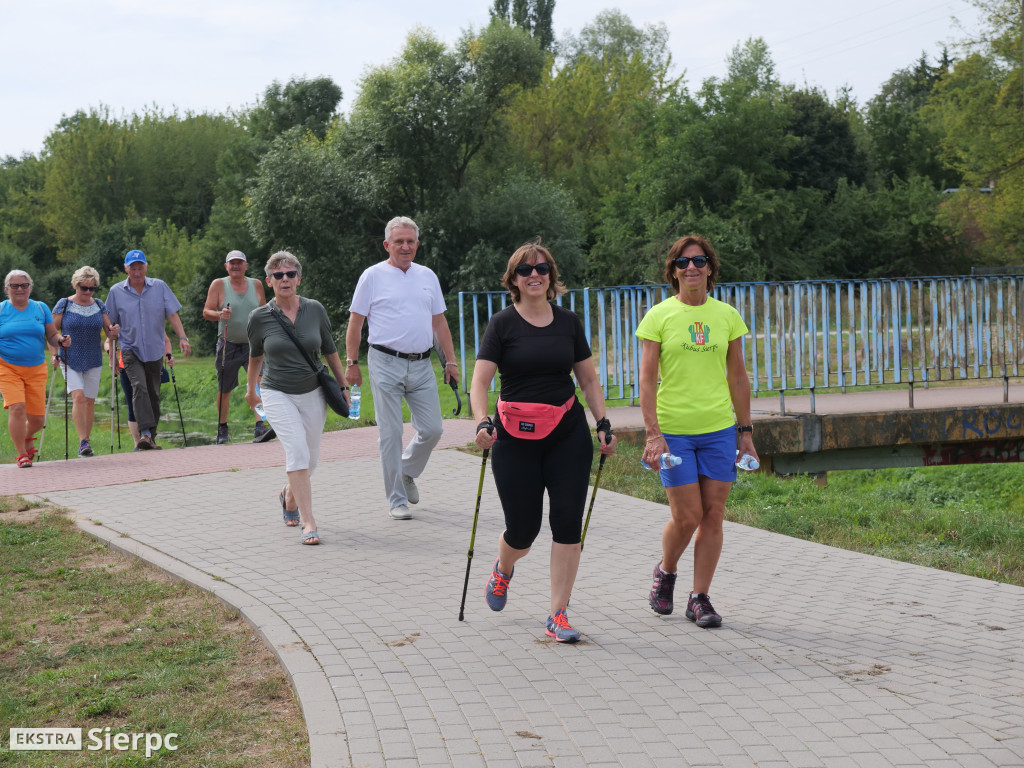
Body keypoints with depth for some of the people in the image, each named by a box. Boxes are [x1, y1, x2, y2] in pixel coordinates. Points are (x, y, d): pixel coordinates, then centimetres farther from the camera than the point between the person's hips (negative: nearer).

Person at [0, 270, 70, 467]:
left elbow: (52, 336, 11)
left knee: (37, 419, 3)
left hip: (36, 370, 2)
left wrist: (62, 340, -11)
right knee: (17, 408, -20)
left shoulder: (41, 308, 8)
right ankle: (22, 454, -5)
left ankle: (26, 436, 39)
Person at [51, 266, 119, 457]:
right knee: (78, 397, -18)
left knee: (90, 401, 5)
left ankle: (86, 442, 15)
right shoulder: (63, 305, -2)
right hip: (70, 360, -3)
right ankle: (83, 441, -18)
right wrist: (54, 354, -11)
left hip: (93, 361, 3)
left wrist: (114, 332, -15)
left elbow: (109, 333, 8)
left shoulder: (99, 306, 7)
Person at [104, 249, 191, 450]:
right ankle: (145, 433, -30)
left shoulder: (160, 287, 2)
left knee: (153, 394, 8)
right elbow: (111, 324, 8)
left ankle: (151, 436, 20)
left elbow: (172, 314, 1)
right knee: (139, 387, -22)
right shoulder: (116, 292, 2)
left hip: (154, 350, 2)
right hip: (130, 349, -2)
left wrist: (182, 337, -10)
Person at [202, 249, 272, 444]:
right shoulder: (219, 284, -1)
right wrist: (220, 315, -23)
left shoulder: (256, 284, 7)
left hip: (253, 344, 1)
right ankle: (222, 429, 26)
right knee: (224, 390, 8)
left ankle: (260, 428, -26)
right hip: (228, 345, -1)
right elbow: (206, 312, -2)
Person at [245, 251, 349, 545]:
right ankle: (308, 523, -18)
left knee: (310, 458, 12)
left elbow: (330, 350, 9)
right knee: (297, 451, -20)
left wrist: (343, 385, 11)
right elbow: (255, 355, 12)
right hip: (278, 394, -3)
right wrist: (251, 388, 24)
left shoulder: (315, 310, -4)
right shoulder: (260, 317, -7)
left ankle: (289, 497, 43)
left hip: (312, 393, 3)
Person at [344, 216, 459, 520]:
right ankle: (397, 499, 8)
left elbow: (439, 323, 17)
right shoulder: (373, 276, 0)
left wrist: (451, 361, 13)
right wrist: (352, 362, -2)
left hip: (421, 364, 4)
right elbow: (355, 323, 2)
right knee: (390, 434, -1)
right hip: (385, 364, -4)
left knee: (432, 429, 1)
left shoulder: (427, 276, 13)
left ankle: (407, 472, 29)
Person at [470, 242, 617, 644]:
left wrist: (603, 423, 5)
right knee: (523, 527, 2)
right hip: (515, 437, -2)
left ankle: (558, 615, 5)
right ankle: (503, 569, 39)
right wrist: (482, 422, -26)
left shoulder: (568, 322, 7)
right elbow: (479, 383, -9)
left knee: (567, 522, -4)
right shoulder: (503, 324, -3)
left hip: (568, 433, 3)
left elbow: (589, 379, 14)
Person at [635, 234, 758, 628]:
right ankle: (665, 572, 27)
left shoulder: (727, 316, 6)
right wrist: (653, 433, -14)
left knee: (713, 516, 2)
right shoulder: (658, 316, -3)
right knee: (686, 517, -3)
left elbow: (738, 377, 12)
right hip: (673, 430, -3)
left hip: (719, 429, 3)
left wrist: (745, 431, 9)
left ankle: (700, 598, 13)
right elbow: (647, 379, -6)